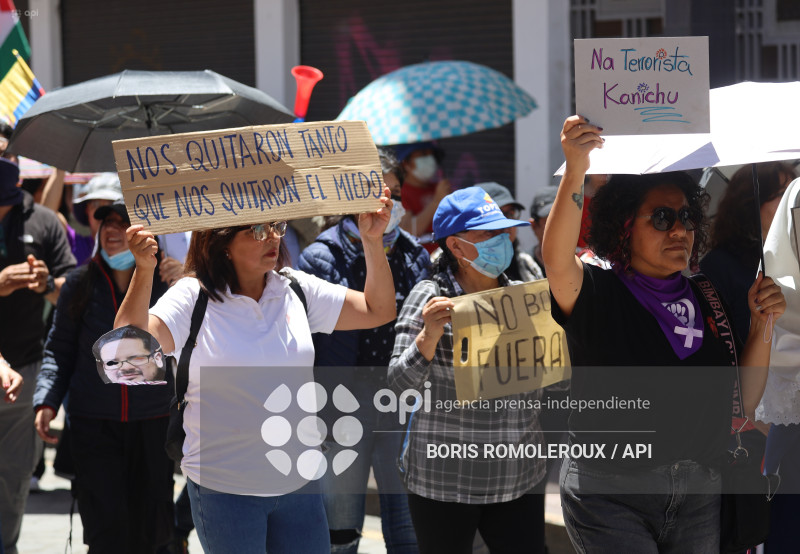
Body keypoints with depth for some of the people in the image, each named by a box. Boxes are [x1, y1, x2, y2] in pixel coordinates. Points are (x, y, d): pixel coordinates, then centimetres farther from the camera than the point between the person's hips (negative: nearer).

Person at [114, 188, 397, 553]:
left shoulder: (296, 290, 4)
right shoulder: (193, 298, -10)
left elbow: (377, 311, 9)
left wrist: (373, 241, -1)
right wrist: (144, 272, -35)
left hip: (299, 482, 4)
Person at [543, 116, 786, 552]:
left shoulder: (706, 300, 11)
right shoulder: (597, 294, -4)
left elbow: (743, 400, 11)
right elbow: (557, 261, -28)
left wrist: (762, 323, -3)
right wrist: (575, 173, -41)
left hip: (699, 496, 5)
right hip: (612, 496, -5)